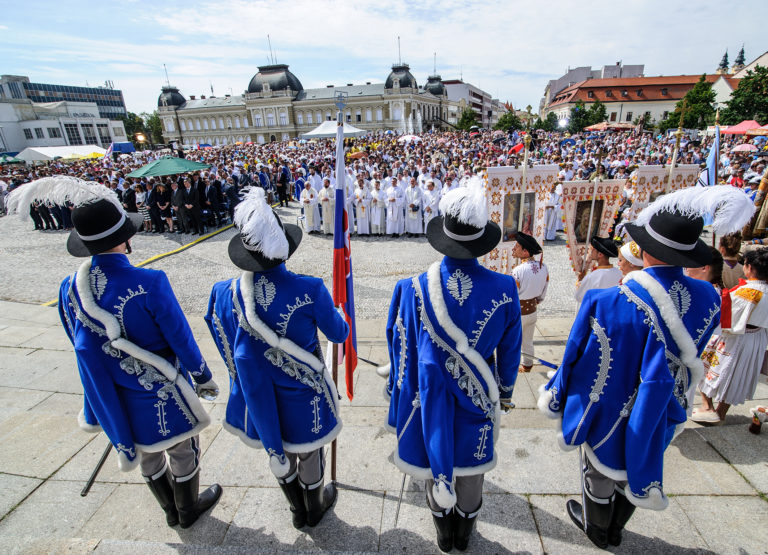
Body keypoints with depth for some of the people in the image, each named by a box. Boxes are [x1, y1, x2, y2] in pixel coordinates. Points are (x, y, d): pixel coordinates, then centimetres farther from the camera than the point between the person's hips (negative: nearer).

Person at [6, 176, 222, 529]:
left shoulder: (70, 288, -11)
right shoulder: (149, 284, -30)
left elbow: (85, 351, 2)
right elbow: (180, 338, -21)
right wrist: (203, 377, -4)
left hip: (118, 395, 6)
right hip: (163, 392, -5)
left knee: (149, 457, 27)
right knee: (182, 452, 21)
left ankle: (171, 511, 51)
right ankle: (188, 511, 46)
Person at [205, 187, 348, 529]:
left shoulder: (227, 294, -19)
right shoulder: (309, 290, -28)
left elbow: (230, 352, -5)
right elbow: (338, 334, -11)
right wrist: (341, 320, 12)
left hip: (258, 394, 3)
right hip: (301, 390, -2)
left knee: (278, 451, 28)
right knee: (308, 451, 25)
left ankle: (298, 511, 53)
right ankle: (315, 507, 52)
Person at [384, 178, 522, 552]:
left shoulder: (414, 289, -24)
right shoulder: (503, 289, -20)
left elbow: (401, 351, -13)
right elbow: (509, 350, -5)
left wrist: (399, 396, 4)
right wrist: (505, 391, 13)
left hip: (430, 397, 0)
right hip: (476, 396, 1)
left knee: (435, 465, 25)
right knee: (471, 471, 26)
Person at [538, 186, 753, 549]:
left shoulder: (604, 302, -34)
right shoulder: (706, 299, -17)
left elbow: (577, 360, -22)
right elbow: (688, 356, -2)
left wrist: (558, 397, -4)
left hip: (610, 413, -4)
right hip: (661, 416, 5)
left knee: (599, 475, 23)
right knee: (634, 469, 29)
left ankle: (596, 530, 52)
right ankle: (615, 530, 54)